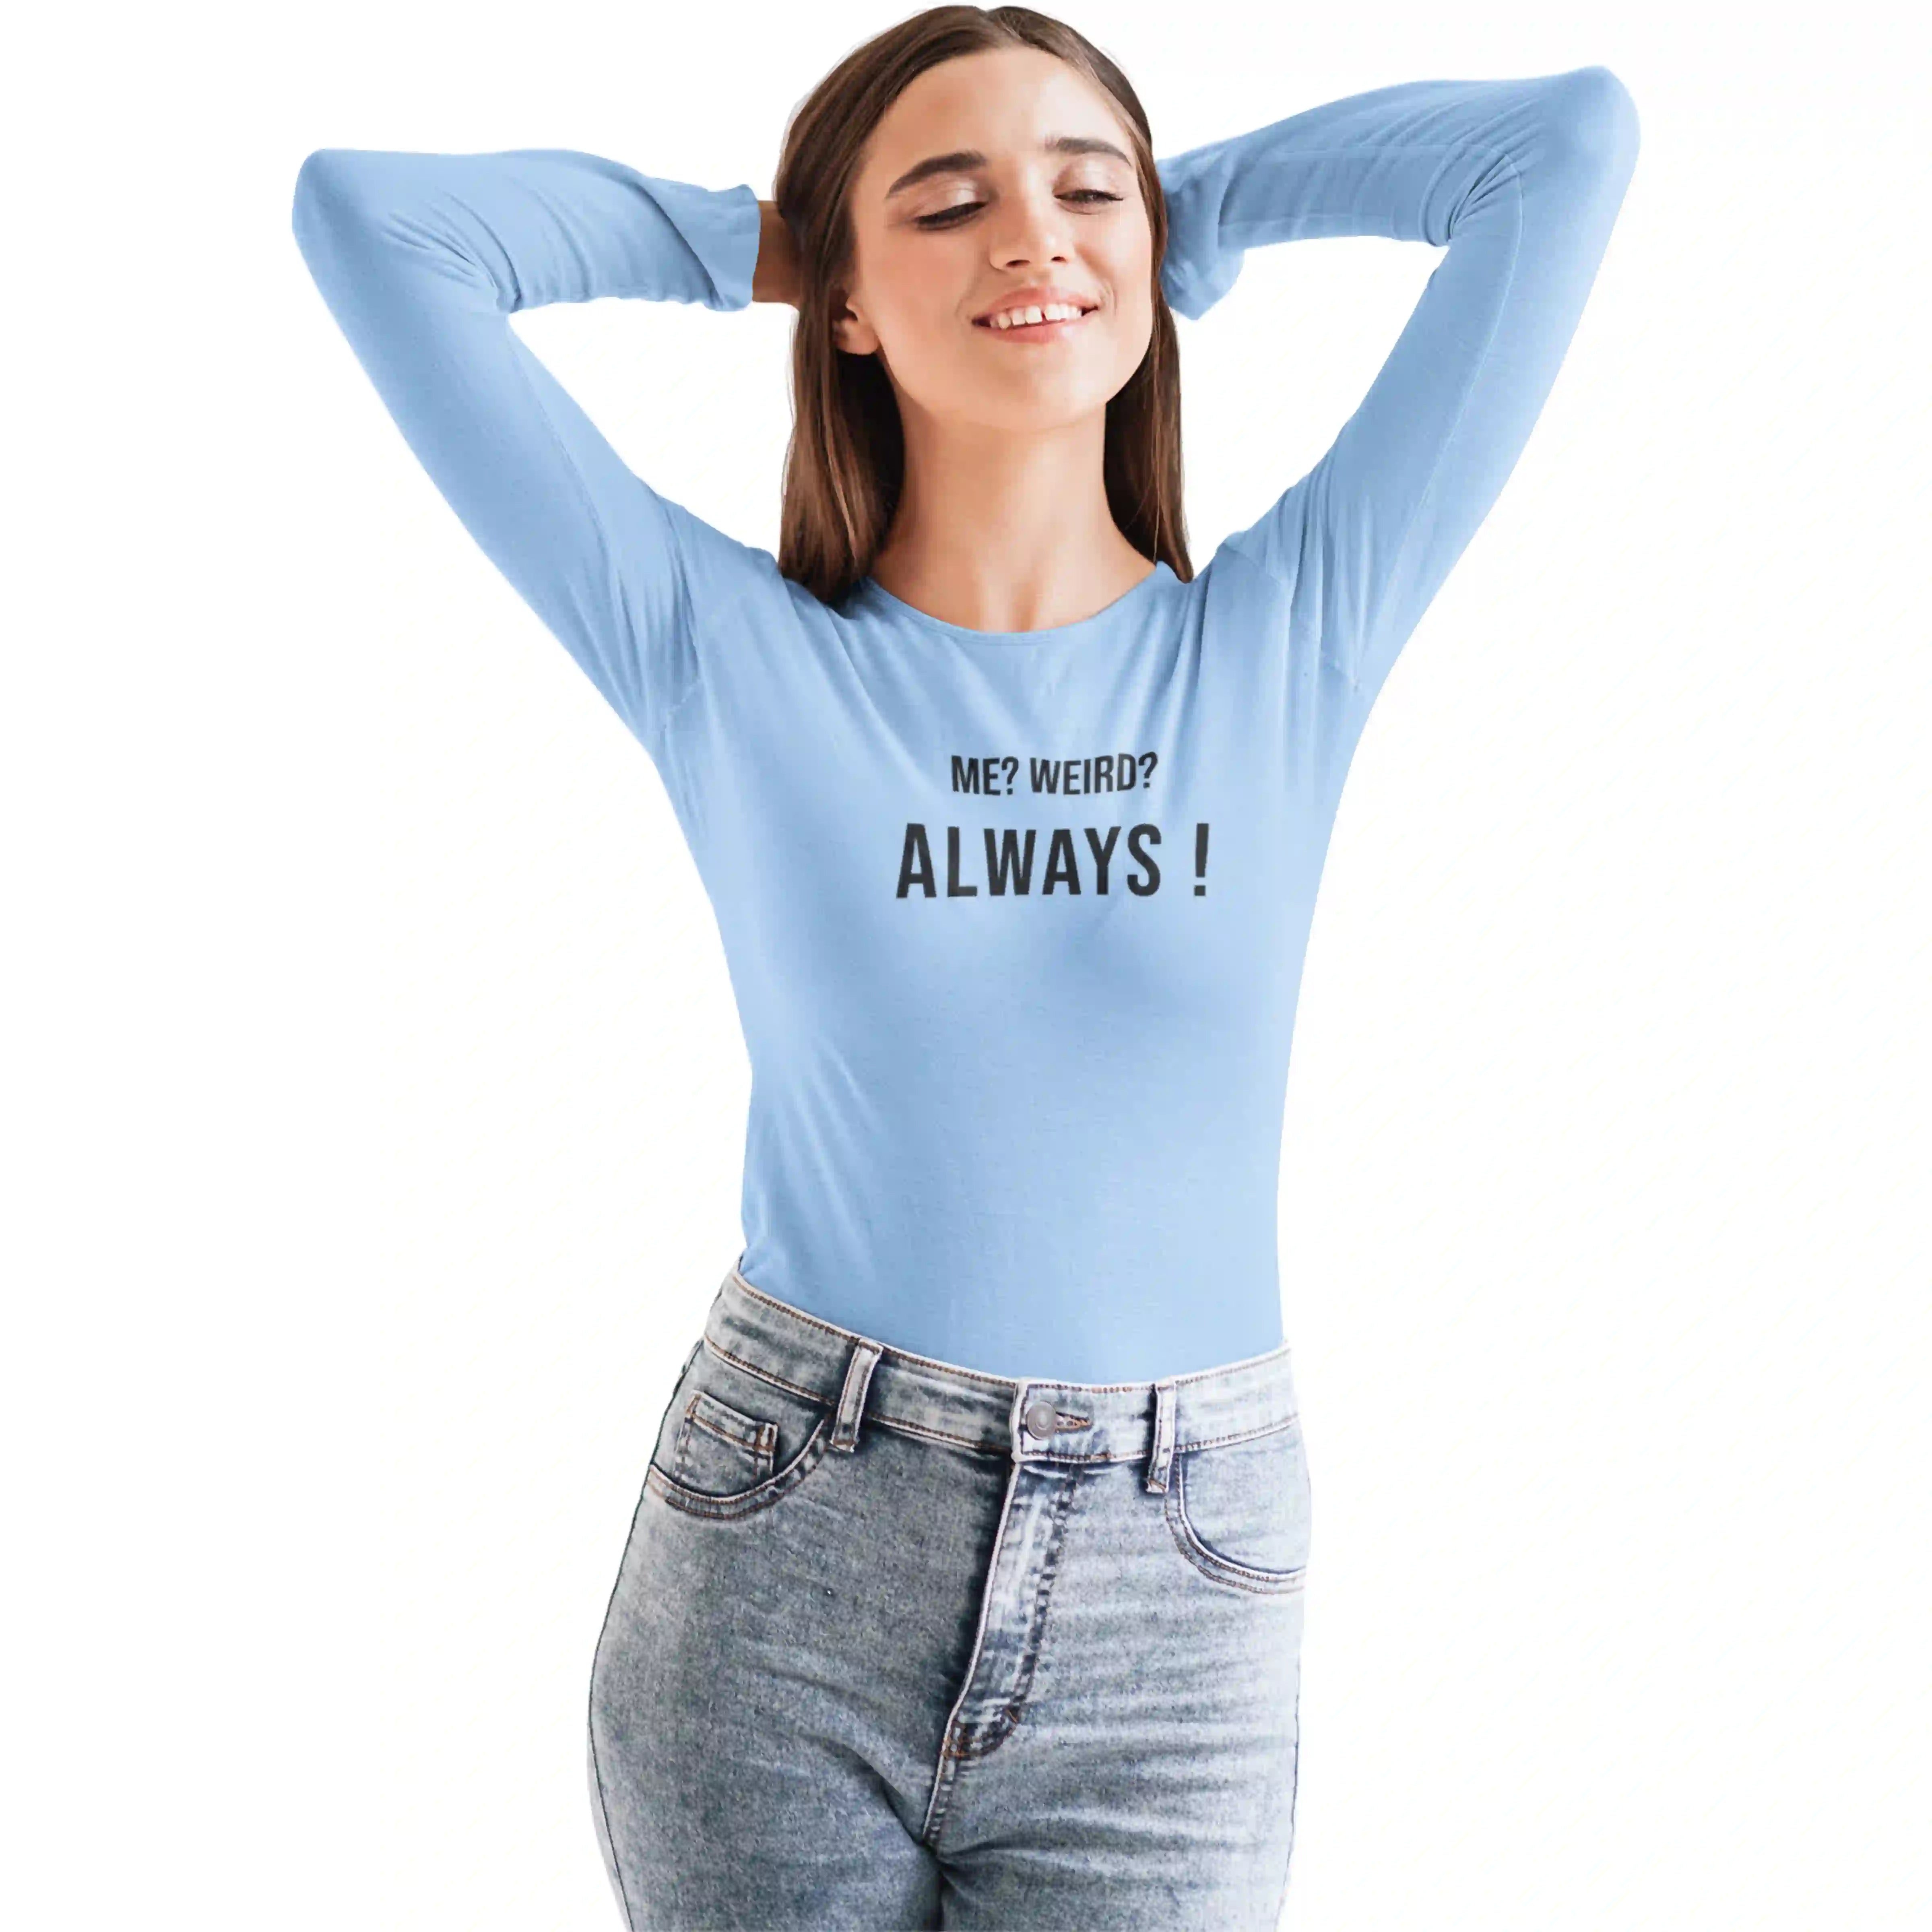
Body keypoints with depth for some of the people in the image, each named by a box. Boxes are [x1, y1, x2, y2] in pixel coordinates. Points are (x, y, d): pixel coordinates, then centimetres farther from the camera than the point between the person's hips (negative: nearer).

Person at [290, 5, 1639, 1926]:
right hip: (773, 1578, 0)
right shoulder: (724, 657, -4)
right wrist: (747, 238, 6)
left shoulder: (1295, 635, -1)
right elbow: (368, 213, -5)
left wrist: (1184, 212, 8)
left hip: (1172, 1628, 1)